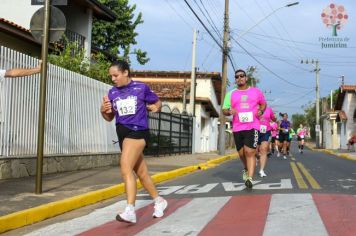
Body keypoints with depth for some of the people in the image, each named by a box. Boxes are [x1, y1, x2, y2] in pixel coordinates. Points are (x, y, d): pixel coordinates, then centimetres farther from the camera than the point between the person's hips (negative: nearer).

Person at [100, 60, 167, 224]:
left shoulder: (141, 87, -3)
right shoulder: (112, 92, 8)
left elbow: (158, 102, 10)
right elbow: (109, 118, 13)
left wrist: (156, 107, -8)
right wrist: (103, 110, -5)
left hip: (138, 131, -6)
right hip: (122, 133, 6)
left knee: (126, 168, -23)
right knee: (141, 172, 16)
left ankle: (130, 210, -25)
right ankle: (159, 201, 35)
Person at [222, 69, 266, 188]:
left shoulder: (256, 91, 9)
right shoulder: (230, 94, 10)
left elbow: (263, 103, 22)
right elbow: (224, 110, 10)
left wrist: (261, 111, -1)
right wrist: (229, 111, -14)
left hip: (253, 126, -3)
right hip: (237, 128, 3)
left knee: (250, 152, -16)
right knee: (242, 153, 11)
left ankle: (250, 178, -20)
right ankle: (246, 169, 41)